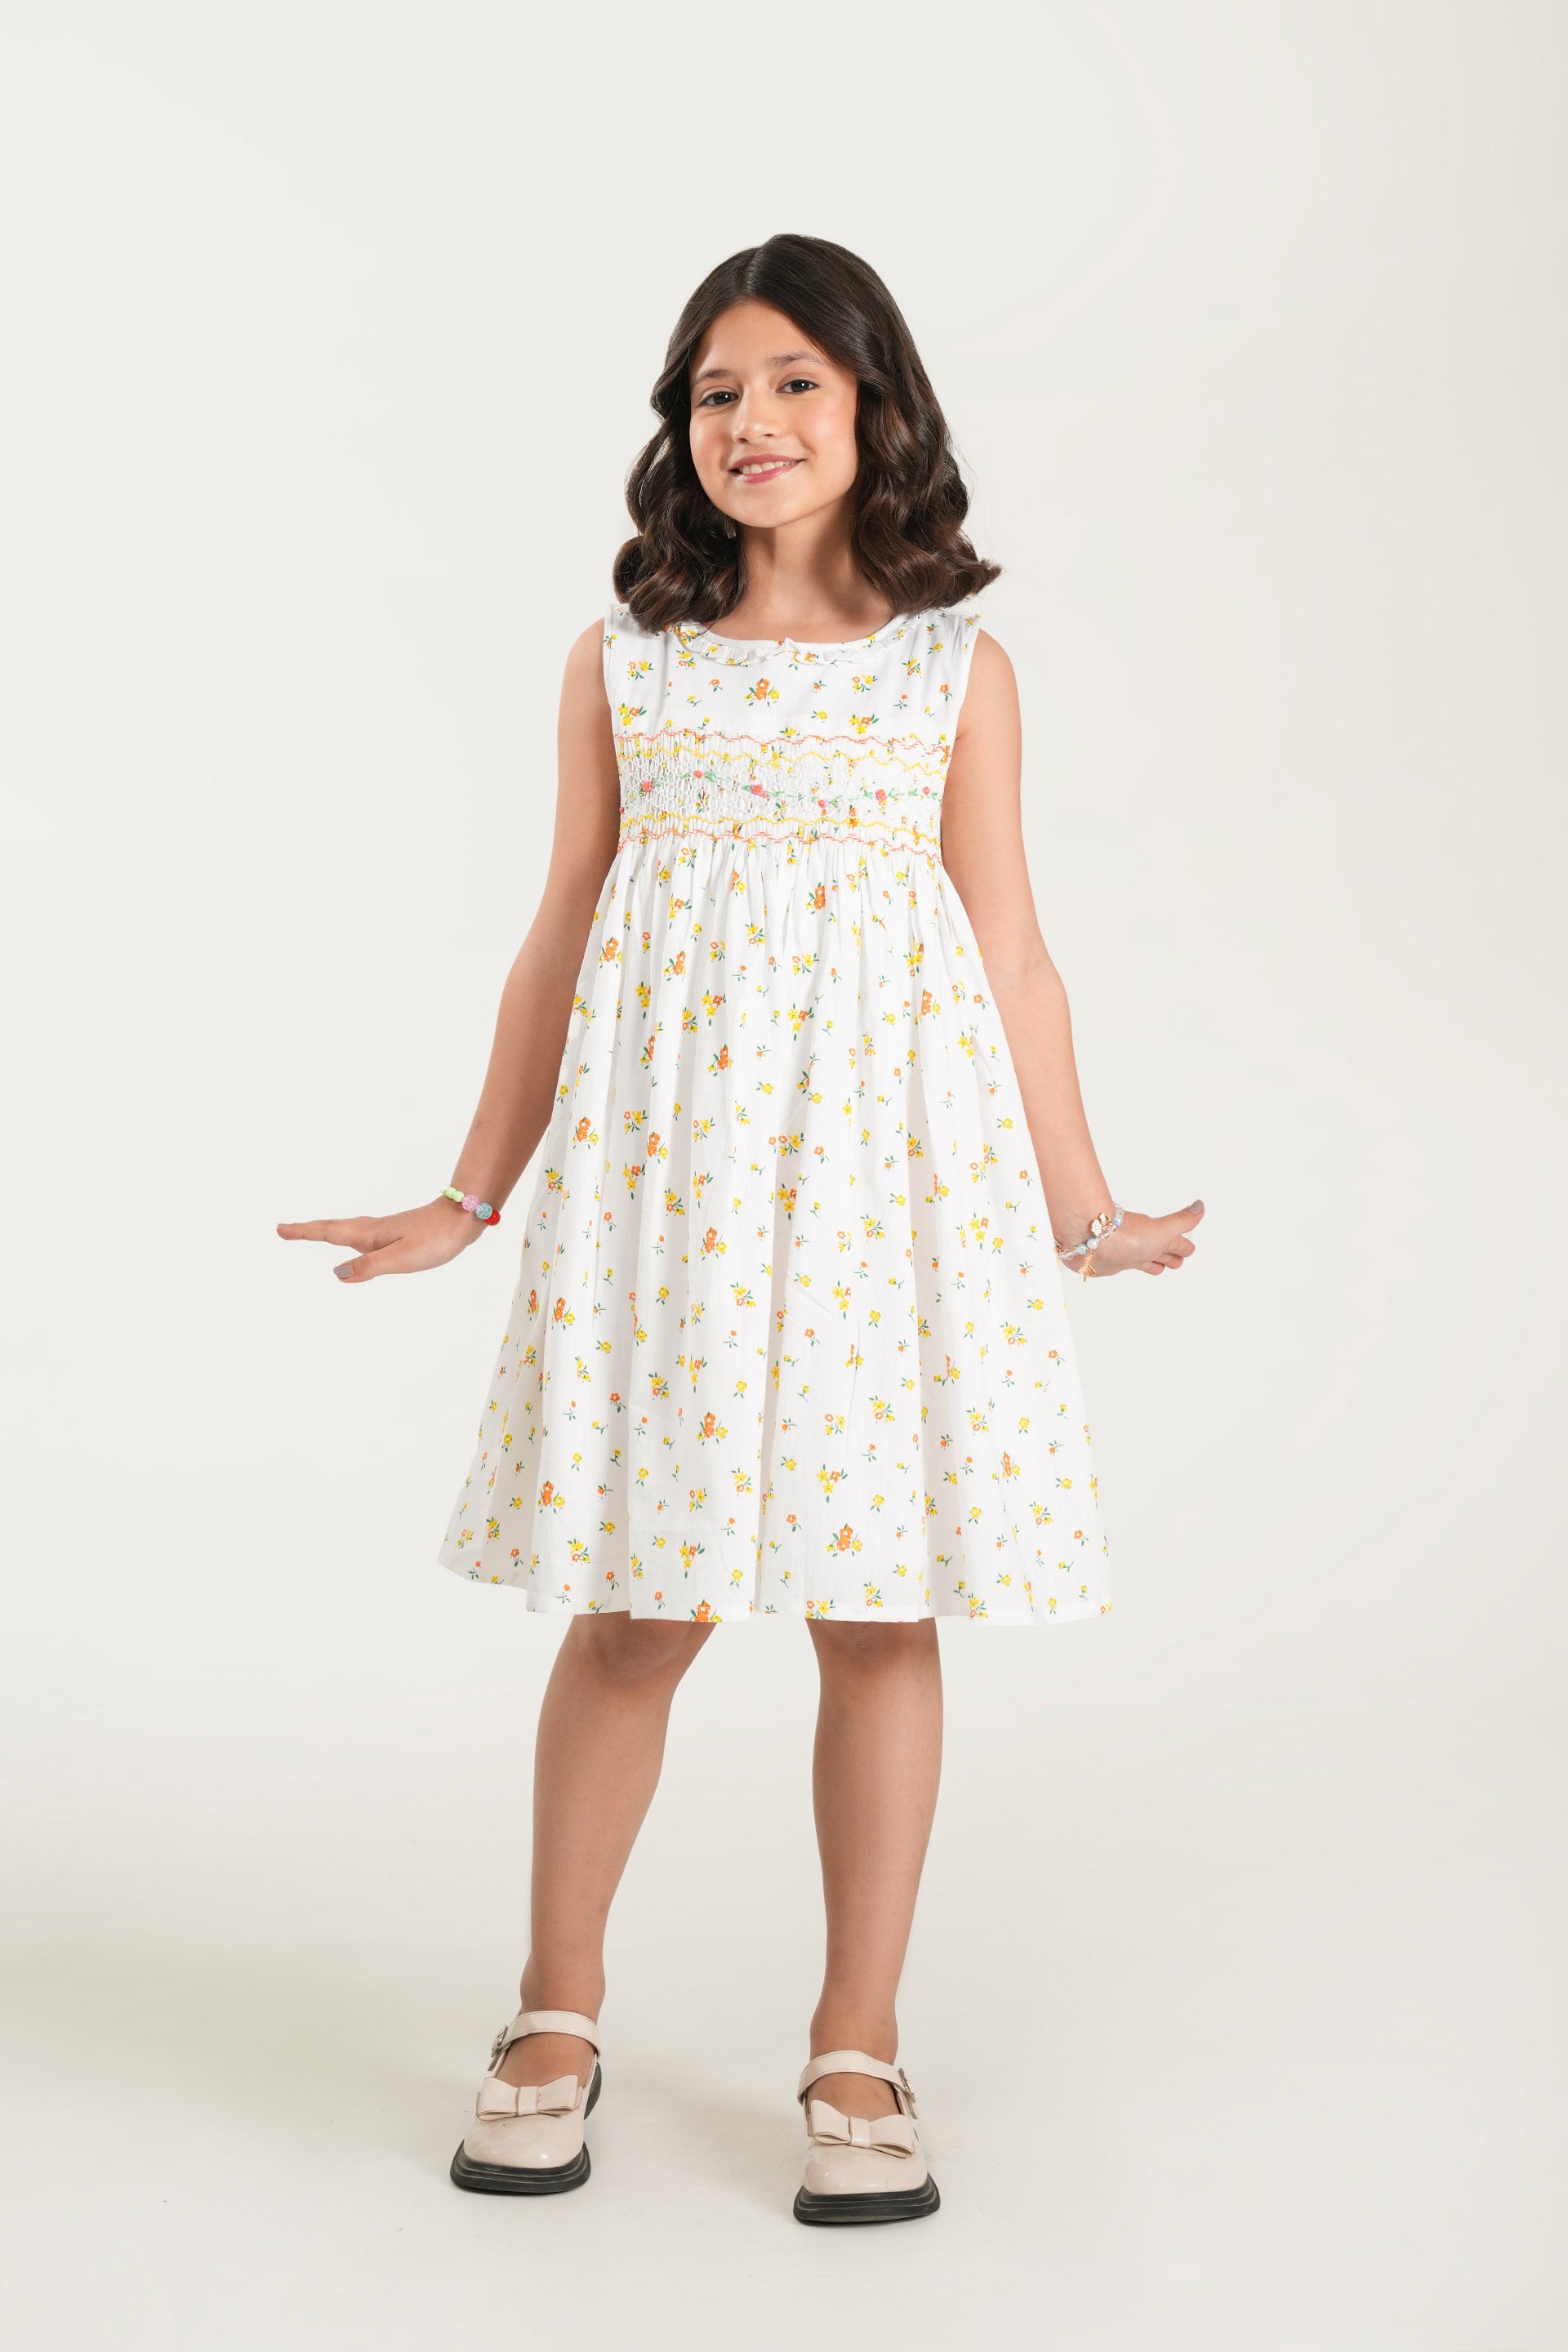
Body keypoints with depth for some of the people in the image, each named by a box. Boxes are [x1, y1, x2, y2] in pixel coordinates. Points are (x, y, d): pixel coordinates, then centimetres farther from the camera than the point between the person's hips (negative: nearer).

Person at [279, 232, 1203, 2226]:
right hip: (660, 1158, 0)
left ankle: (858, 2046, 17)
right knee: (639, 1598, 3)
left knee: (881, 1598, 3)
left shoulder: (957, 666, 6)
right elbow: (561, 943, 12)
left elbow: (1009, 954, 9)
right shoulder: (622, 661, 8)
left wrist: (1081, 1210, 8)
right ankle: (557, 2016, 22)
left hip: (892, 1152, 0)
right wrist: (473, 1196, 13)